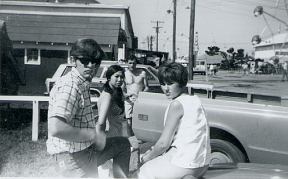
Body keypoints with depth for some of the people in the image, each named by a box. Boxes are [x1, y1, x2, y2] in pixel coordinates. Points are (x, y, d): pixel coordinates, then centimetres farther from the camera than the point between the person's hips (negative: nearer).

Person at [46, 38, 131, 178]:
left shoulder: (82, 84, 9)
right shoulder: (69, 86, -23)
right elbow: (56, 129, -35)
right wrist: (94, 135, -24)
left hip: (86, 149, 10)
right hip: (72, 158, -10)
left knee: (123, 144, 23)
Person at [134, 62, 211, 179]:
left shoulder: (177, 104, -17)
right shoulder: (194, 100, 9)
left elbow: (164, 143, -14)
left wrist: (148, 157, 3)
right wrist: (155, 150, 15)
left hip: (185, 166, -9)